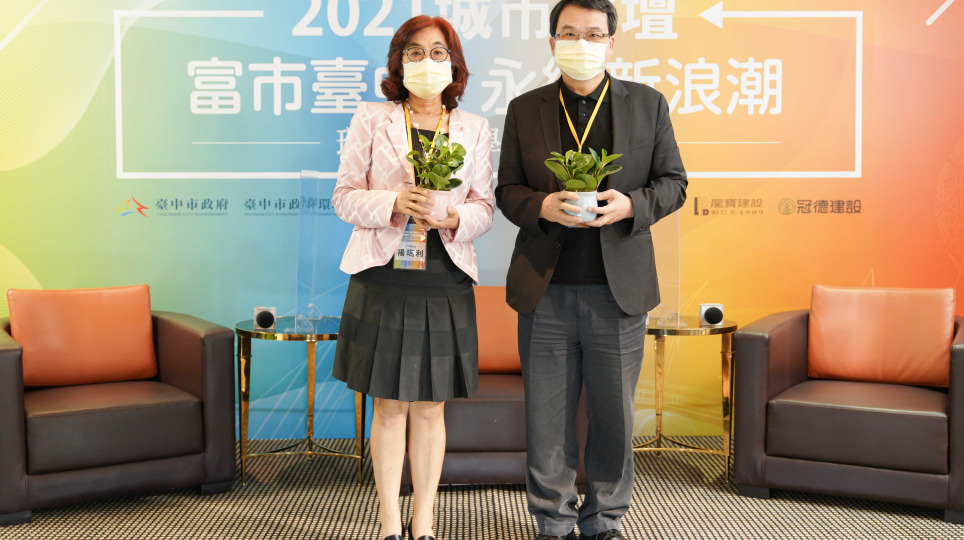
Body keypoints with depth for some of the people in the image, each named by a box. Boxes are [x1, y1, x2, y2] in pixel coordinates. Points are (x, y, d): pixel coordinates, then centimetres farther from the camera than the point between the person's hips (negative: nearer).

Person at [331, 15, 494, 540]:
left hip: (445, 284, 2)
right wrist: (395, 202, -17)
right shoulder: (370, 119, 5)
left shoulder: (474, 129, 10)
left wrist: (455, 217, -14)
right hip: (382, 280, -1)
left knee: (430, 407, 8)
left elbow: (484, 205, 8)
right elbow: (344, 196, 1)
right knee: (388, 407, 5)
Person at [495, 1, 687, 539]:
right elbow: (507, 189, 8)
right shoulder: (524, 110, 8)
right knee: (547, 418, 8)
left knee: (614, 415, 10)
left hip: (619, 290, 0)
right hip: (546, 292, 1)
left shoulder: (648, 104, 7)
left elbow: (674, 182, 6)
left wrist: (630, 205, -14)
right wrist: (542, 207, -14)